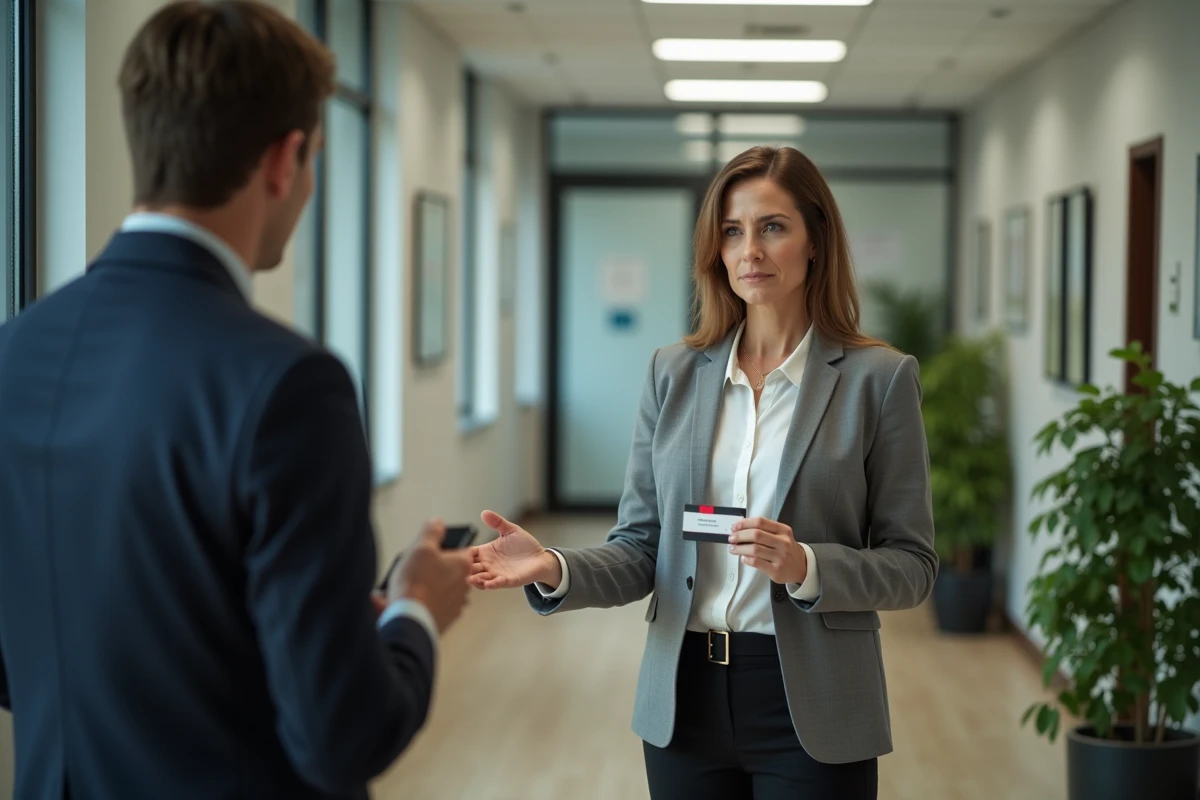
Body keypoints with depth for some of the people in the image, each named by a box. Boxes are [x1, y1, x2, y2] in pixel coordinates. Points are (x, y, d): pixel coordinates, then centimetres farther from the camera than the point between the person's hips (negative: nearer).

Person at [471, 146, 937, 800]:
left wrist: (807, 567, -20)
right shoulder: (675, 373, 5)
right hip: (686, 700, 3)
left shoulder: (878, 377, -4)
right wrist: (555, 571, -15)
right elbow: (640, 547, 3)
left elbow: (911, 564, -3)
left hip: (811, 709, -3)